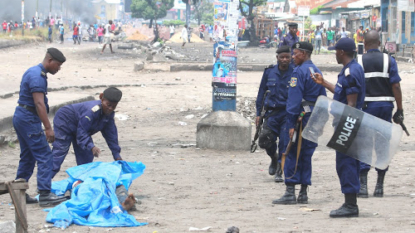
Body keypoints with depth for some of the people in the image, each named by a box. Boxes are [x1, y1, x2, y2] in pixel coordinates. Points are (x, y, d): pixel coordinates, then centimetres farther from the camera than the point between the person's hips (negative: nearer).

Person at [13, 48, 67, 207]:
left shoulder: (33, 72, 16)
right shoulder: (37, 76, -17)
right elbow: (39, 104, -24)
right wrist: (48, 128, -26)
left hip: (21, 116, 11)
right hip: (29, 118, -11)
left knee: (27, 157, 15)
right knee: (45, 156, -10)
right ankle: (44, 194, -12)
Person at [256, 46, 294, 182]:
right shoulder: (269, 72, 5)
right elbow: (262, 92, 11)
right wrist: (258, 113, 8)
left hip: (288, 113, -2)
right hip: (272, 112, 2)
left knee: (285, 142, -5)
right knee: (265, 140, -5)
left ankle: (279, 171, 9)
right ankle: (274, 158, 28)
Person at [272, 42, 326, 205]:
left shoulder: (299, 72, -12)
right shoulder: (317, 71, 15)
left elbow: (294, 99, -18)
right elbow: (323, 98, 17)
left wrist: (291, 124, -18)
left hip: (300, 117, -8)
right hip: (314, 118, 8)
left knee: (292, 155, -4)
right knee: (306, 155, 12)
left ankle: (290, 193, -6)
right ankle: (303, 194, 12)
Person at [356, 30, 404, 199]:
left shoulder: (358, 62, 0)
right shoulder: (389, 61, 1)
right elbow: (396, 86, -4)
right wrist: (400, 110, 0)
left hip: (365, 106, -1)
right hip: (385, 106, 1)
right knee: (383, 145, 8)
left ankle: (363, 185, -4)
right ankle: (379, 186, 10)